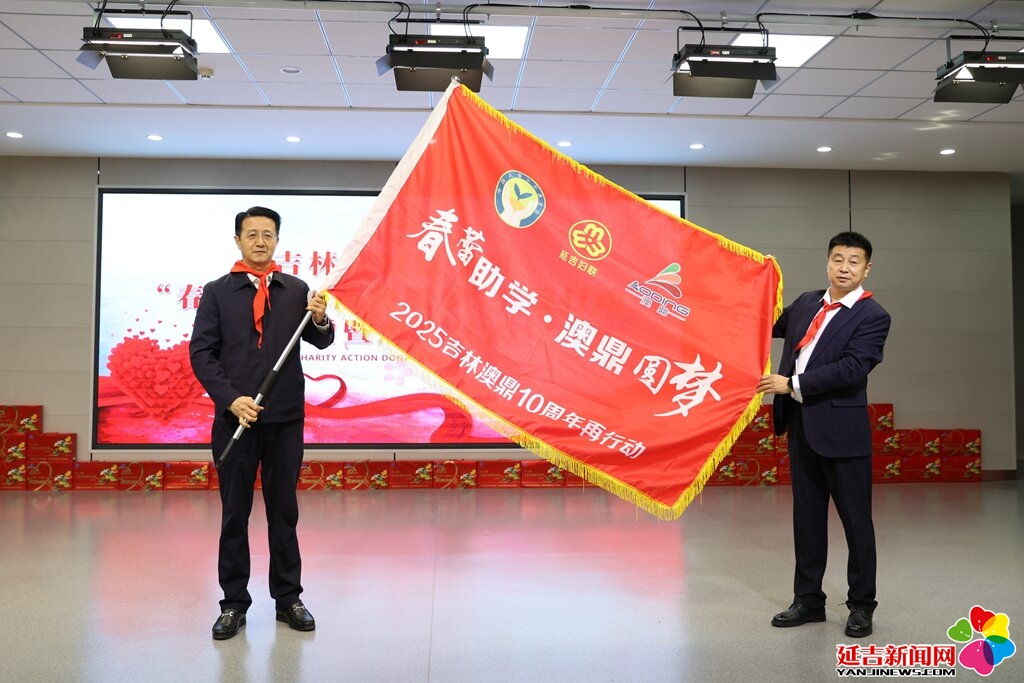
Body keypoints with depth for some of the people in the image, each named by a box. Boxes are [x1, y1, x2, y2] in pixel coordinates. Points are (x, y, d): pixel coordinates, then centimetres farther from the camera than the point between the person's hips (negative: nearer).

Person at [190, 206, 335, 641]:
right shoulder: (217, 292, 4)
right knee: (234, 514, 8)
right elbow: (201, 352, -1)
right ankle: (233, 604, 18)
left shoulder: (296, 290, 7)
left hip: (286, 418, 1)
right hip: (234, 417, -1)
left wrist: (320, 320, -23)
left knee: (284, 511, 9)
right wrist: (230, 399, -14)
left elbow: (320, 342, 0)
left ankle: (288, 599, 20)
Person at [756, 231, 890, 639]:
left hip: (841, 429, -6)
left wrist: (792, 384, -17)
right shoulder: (806, 303, 11)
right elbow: (772, 325, 28)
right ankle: (808, 600, 26)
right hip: (801, 425, 6)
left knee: (855, 520, 5)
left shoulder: (872, 316, -8)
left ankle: (861, 605, 20)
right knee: (807, 516, 13)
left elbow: (853, 369, -19)